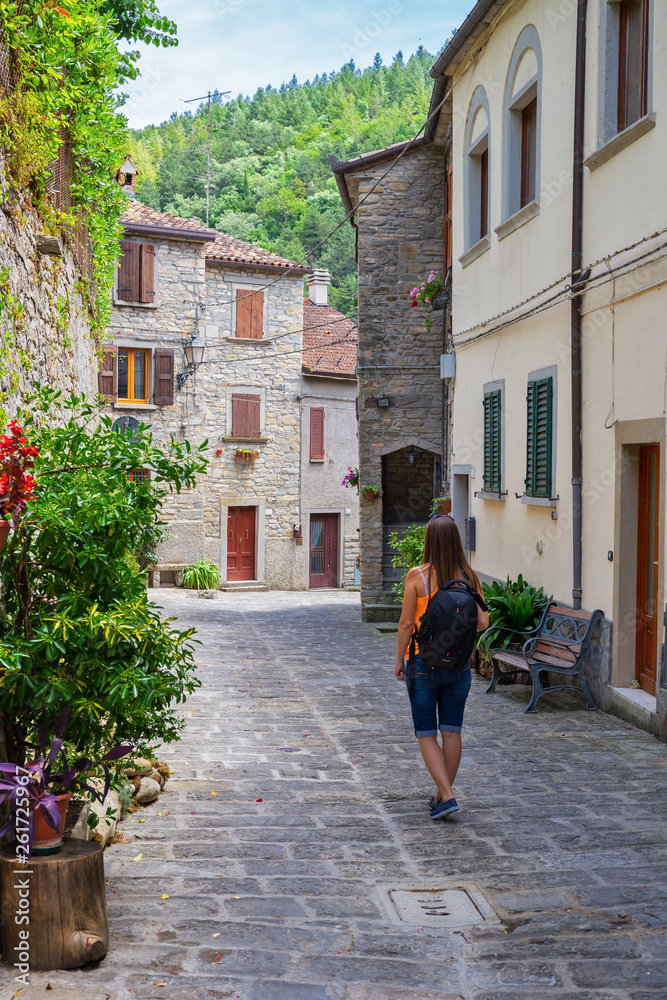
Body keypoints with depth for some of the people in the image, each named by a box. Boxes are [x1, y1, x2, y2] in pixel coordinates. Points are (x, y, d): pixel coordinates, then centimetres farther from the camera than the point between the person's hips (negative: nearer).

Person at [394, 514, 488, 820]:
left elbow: (406, 623, -10)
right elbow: (482, 622, -4)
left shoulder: (417, 576, -12)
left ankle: (447, 796, -5)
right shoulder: (469, 576, -3)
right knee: (451, 731, 12)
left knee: (426, 734, 5)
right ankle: (441, 795, 22)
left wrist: (399, 659, 1)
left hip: (424, 663, -3)